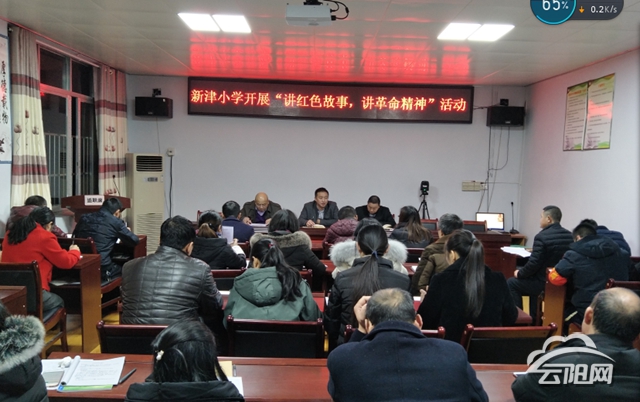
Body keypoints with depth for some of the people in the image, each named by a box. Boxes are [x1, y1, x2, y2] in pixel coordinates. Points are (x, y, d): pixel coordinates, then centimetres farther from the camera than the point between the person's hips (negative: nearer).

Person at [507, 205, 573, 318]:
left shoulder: (542, 236, -21)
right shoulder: (569, 235, 3)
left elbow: (534, 263, -22)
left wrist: (520, 273, -4)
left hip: (545, 282, -8)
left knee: (511, 282, 12)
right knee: (532, 278, 34)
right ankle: (533, 318, 36)